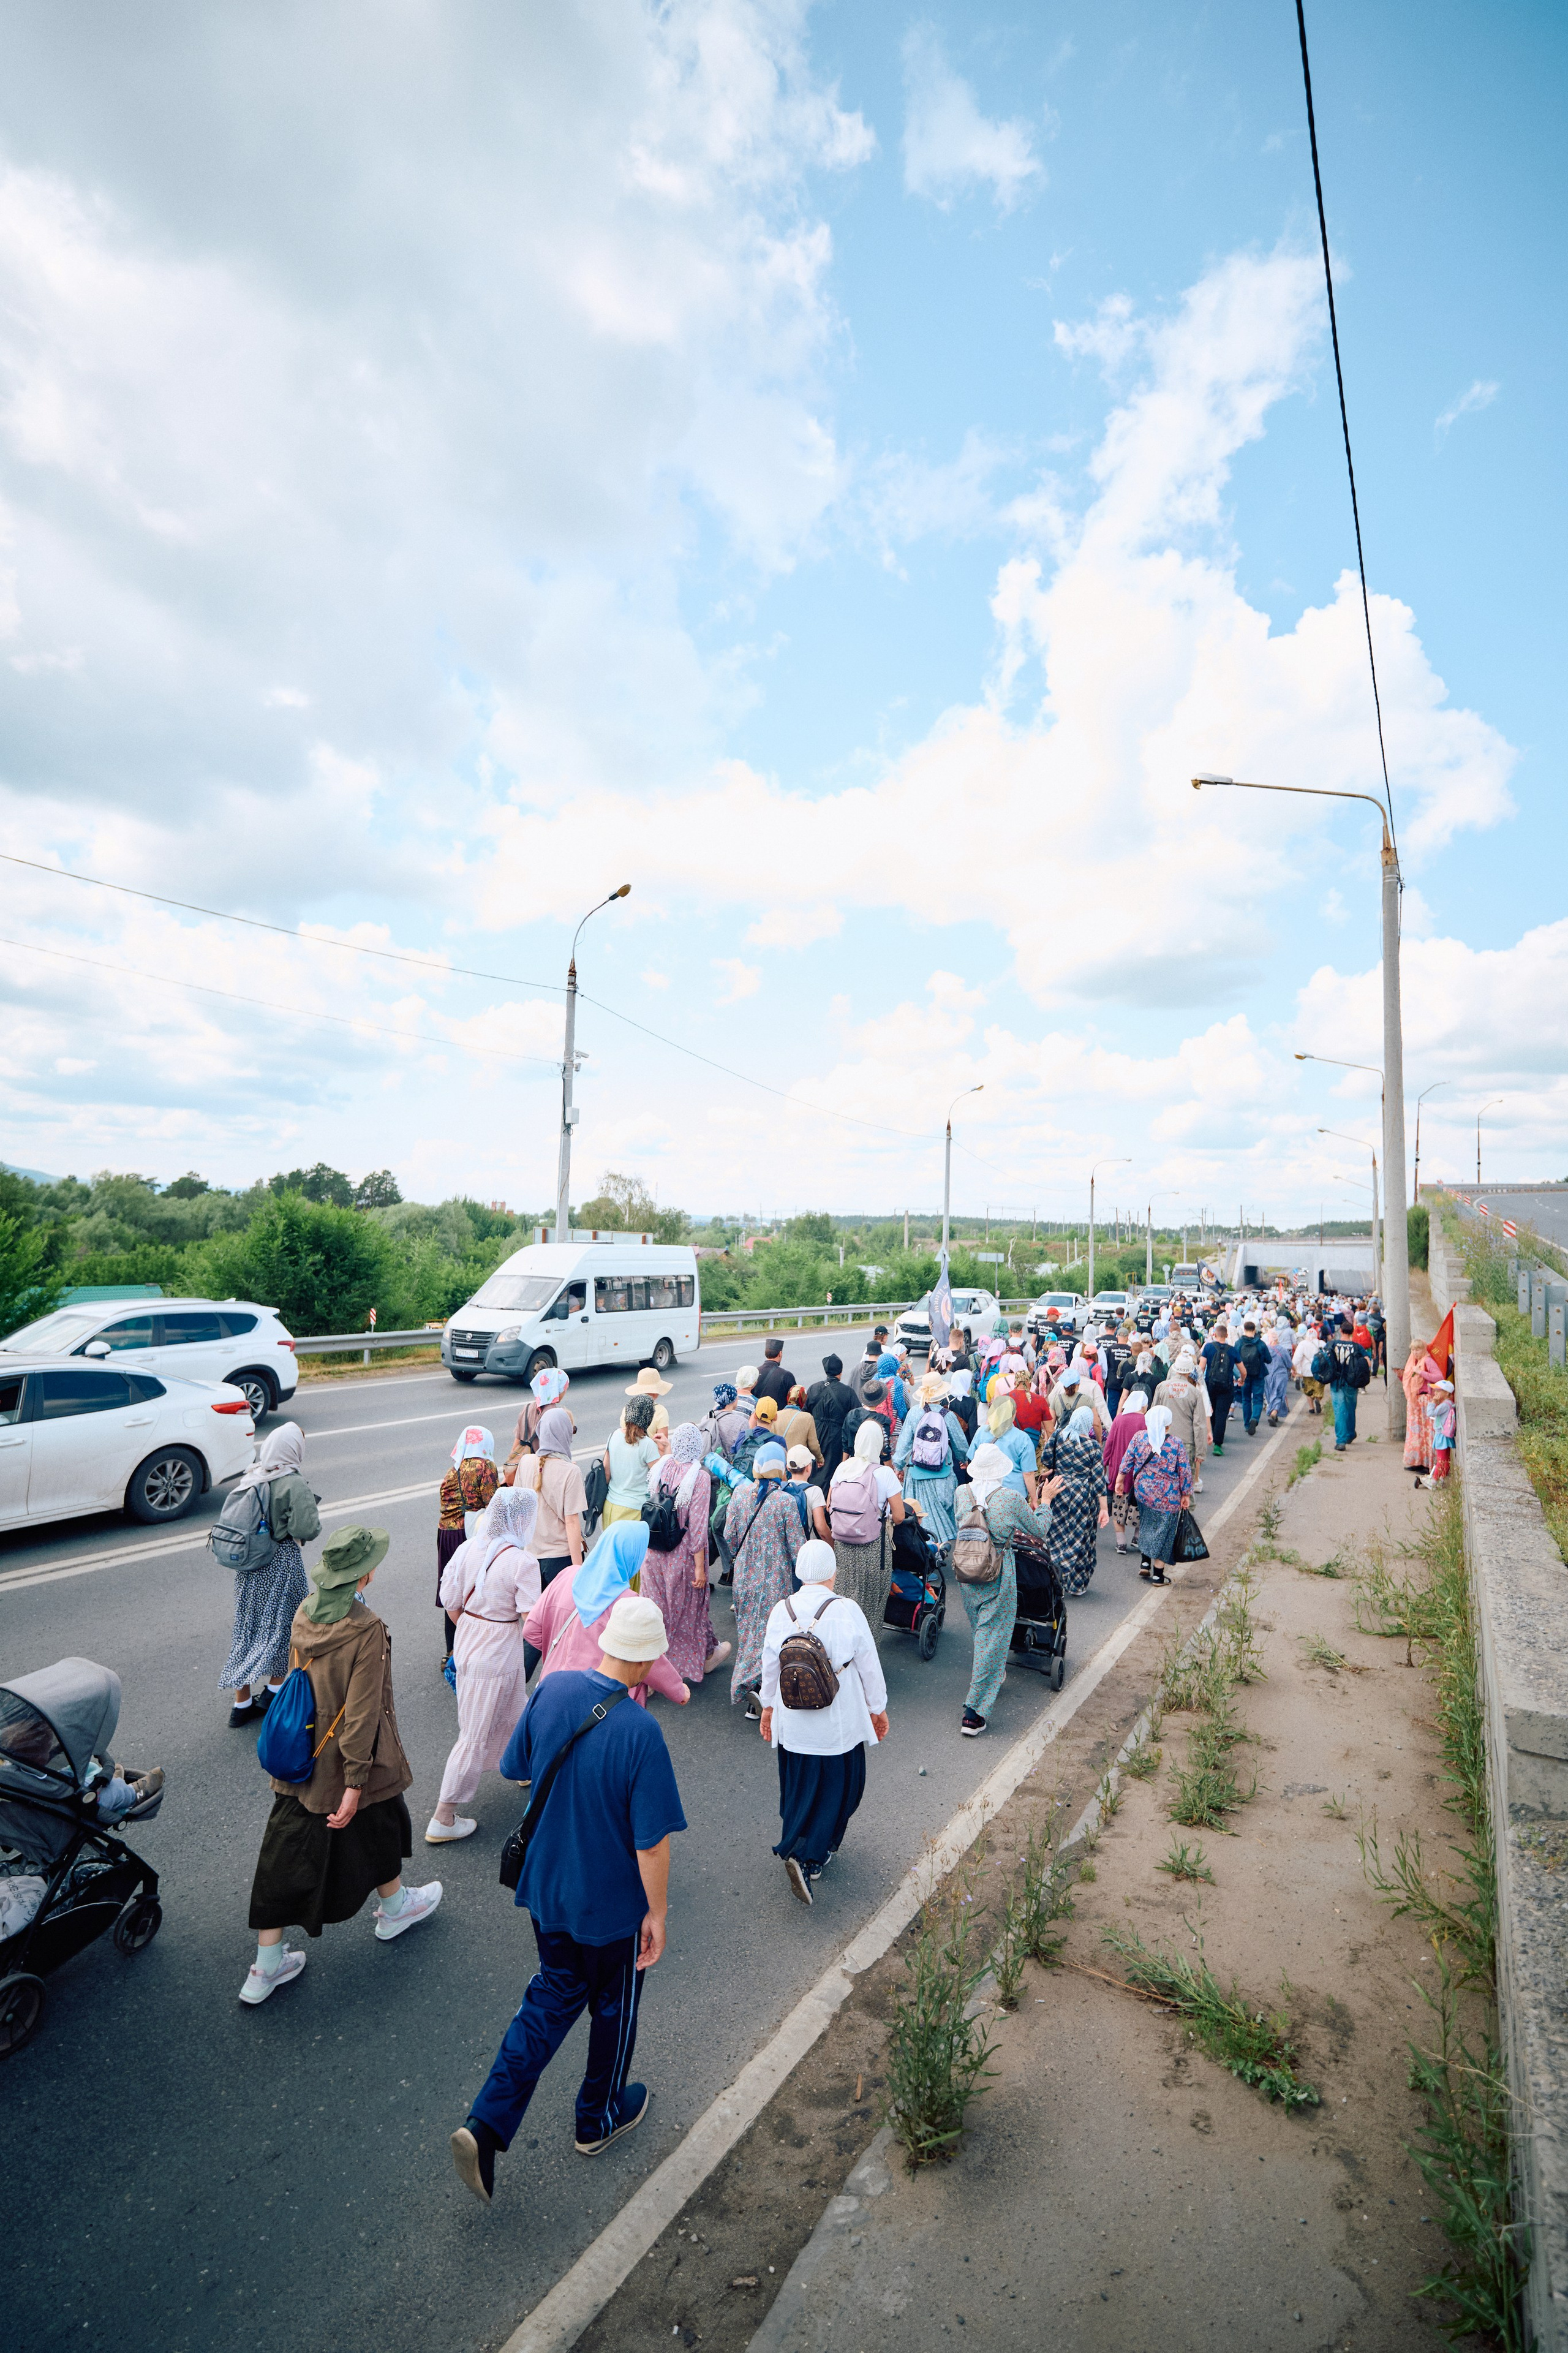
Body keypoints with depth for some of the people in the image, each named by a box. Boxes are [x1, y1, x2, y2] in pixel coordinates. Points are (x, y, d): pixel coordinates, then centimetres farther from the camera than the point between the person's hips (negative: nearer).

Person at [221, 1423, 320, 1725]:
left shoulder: (248, 1477, -2)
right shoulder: (293, 1484, -21)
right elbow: (307, 1529, -26)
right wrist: (317, 1519, -6)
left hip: (247, 1562, 6)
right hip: (281, 1561, -6)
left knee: (247, 1626, 15)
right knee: (282, 1623, 13)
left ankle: (242, 1702, 24)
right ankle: (275, 1690, 27)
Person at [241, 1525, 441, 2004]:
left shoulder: (303, 1614, -8)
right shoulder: (367, 1631, -29)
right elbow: (362, 1712, -26)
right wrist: (355, 1782, -17)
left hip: (299, 1761, 5)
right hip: (345, 1761, -5)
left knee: (287, 1855, 16)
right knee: (378, 1827, 22)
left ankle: (266, 1967, 26)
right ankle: (394, 1909, 46)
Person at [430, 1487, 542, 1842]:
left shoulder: (467, 1549, -7)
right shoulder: (522, 1562, -25)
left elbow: (451, 1604, 3)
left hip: (467, 1643, 7)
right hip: (499, 1657, -7)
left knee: (512, 1713, 30)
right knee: (476, 1736, 10)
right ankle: (442, 1820, 23)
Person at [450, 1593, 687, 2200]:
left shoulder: (552, 1690, -17)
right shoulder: (640, 1732, -33)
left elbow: (518, 1770, -1)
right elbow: (652, 1842, -25)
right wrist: (658, 1913, -8)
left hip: (544, 1884, 5)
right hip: (611, 1902, -4)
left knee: (555, 1994, 28)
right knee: (613, 2007, 24)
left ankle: (486, 2124, 20)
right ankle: (599, 2120, 46)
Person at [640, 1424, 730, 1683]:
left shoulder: (662, 1467, -7)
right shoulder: (700, 1477, -21)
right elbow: (698, 1526, -19)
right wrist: (700, 1567, -12)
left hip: (653, 1553, 4)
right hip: (682, 1555, -3)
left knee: (656, 1606, 16)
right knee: (688, 1606, 18)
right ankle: (705, 1656, 41)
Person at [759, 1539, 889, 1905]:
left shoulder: (781, 1610, -7)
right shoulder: (847, 1610, -17)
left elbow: (770, 1664, 4)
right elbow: (869, 1665, -7)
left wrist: (768, 1705, 20)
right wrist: (878, 1708, 8)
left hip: (792, 1719, 4)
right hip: (839, 1720, -3)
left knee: (798, 1787, 21)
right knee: (838, 1786, 13)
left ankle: (801, 1851, 33)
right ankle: (808, 1857, 3)